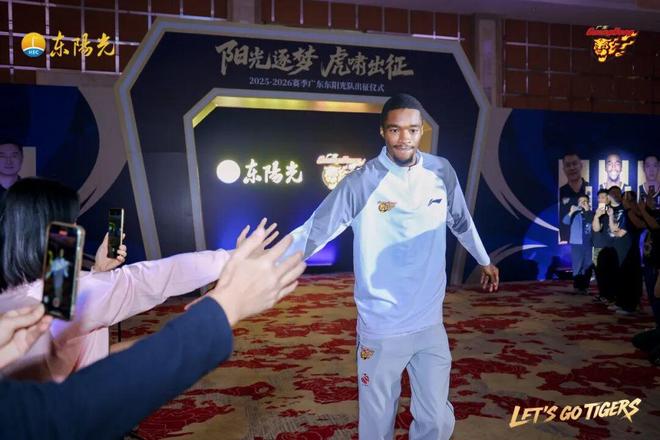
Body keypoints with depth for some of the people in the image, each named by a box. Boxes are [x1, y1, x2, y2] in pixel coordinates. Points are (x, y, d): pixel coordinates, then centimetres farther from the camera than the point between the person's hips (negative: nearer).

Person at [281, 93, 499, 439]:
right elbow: (313, 231, -14)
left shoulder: (442, 172, -1)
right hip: (380, 328, -3)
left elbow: (462, 222, 16)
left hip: (430, 323, 3)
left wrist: (484, 260, 30)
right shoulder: (361, 182, -14)